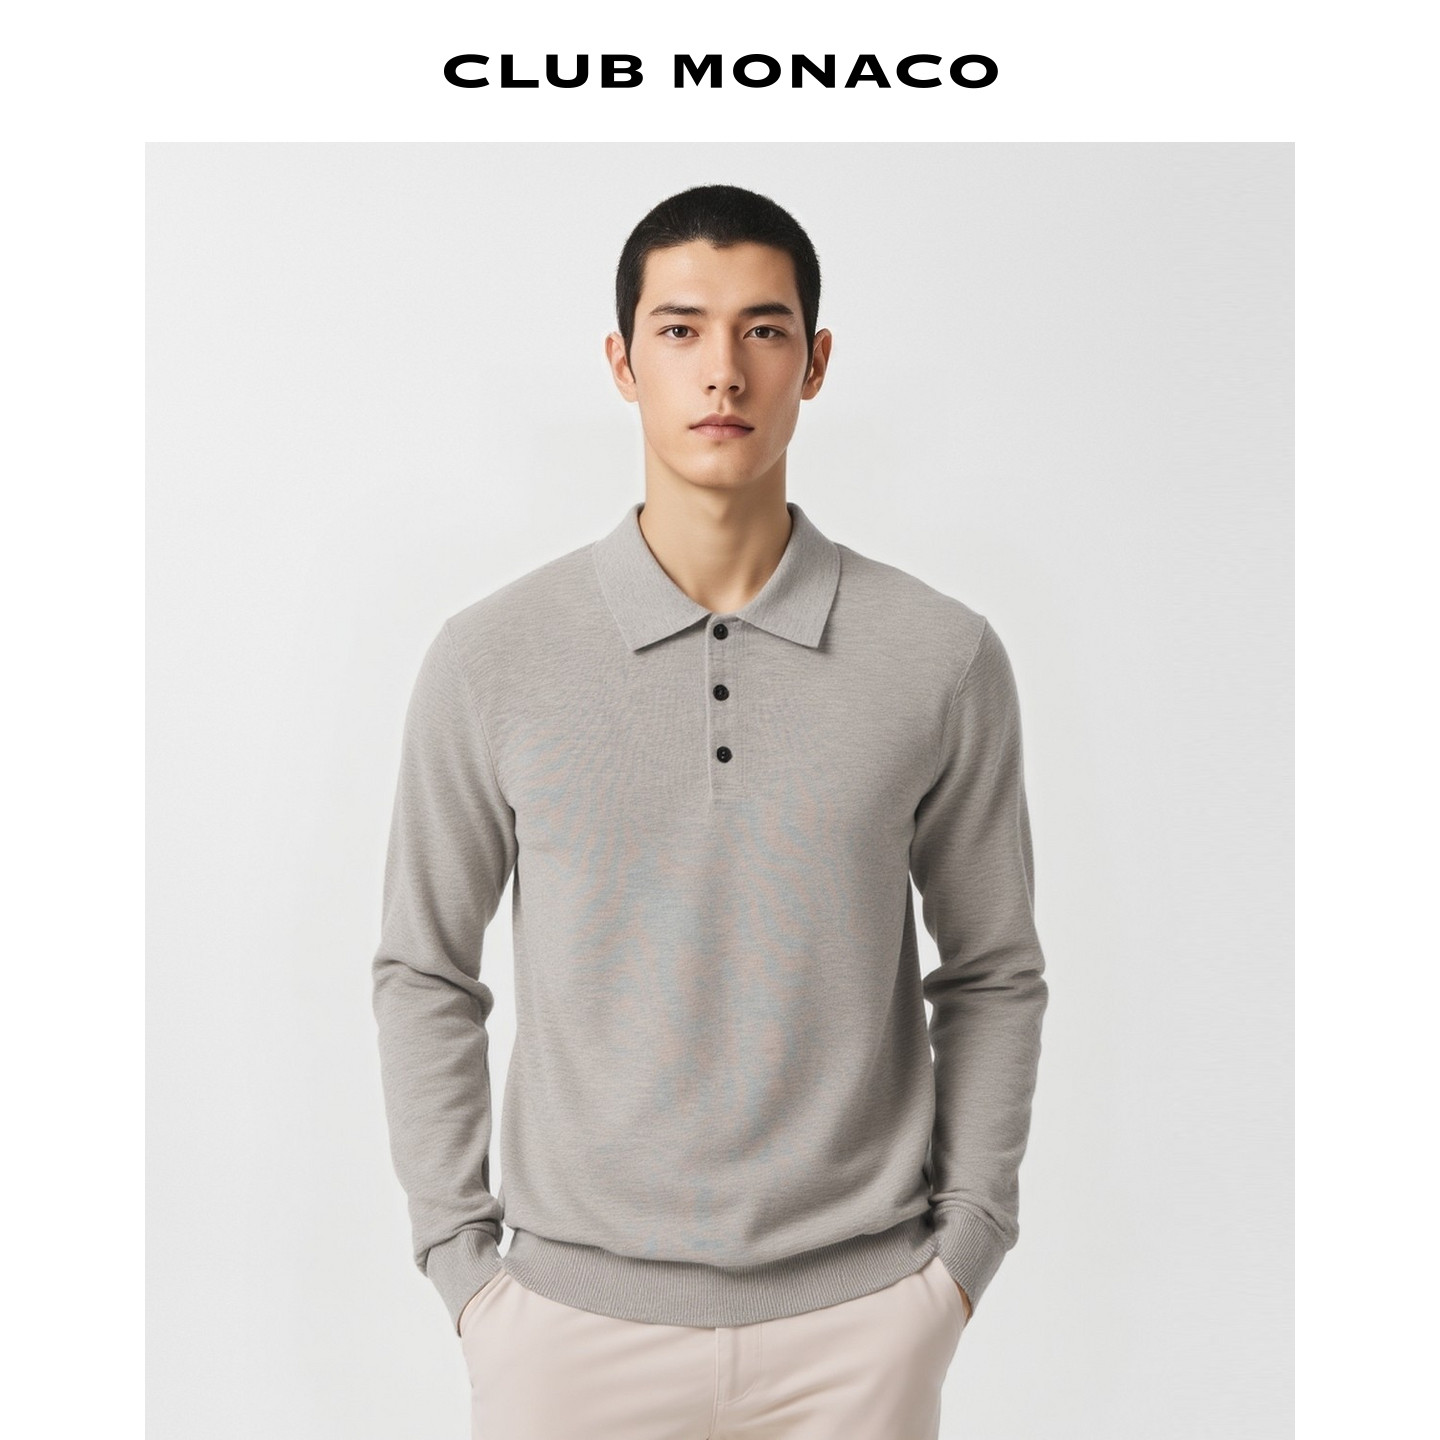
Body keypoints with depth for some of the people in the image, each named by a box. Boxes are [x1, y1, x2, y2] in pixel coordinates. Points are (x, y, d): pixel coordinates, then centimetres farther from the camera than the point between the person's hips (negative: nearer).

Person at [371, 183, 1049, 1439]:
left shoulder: (944, 658, -5)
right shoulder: (490, 658, -6)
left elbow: (994, 972, 4)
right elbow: (425, 973, 2)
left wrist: (966, 1242, 1)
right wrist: (459, 1261, 0)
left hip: (859, 1314, 1)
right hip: (577, 1312, 0)